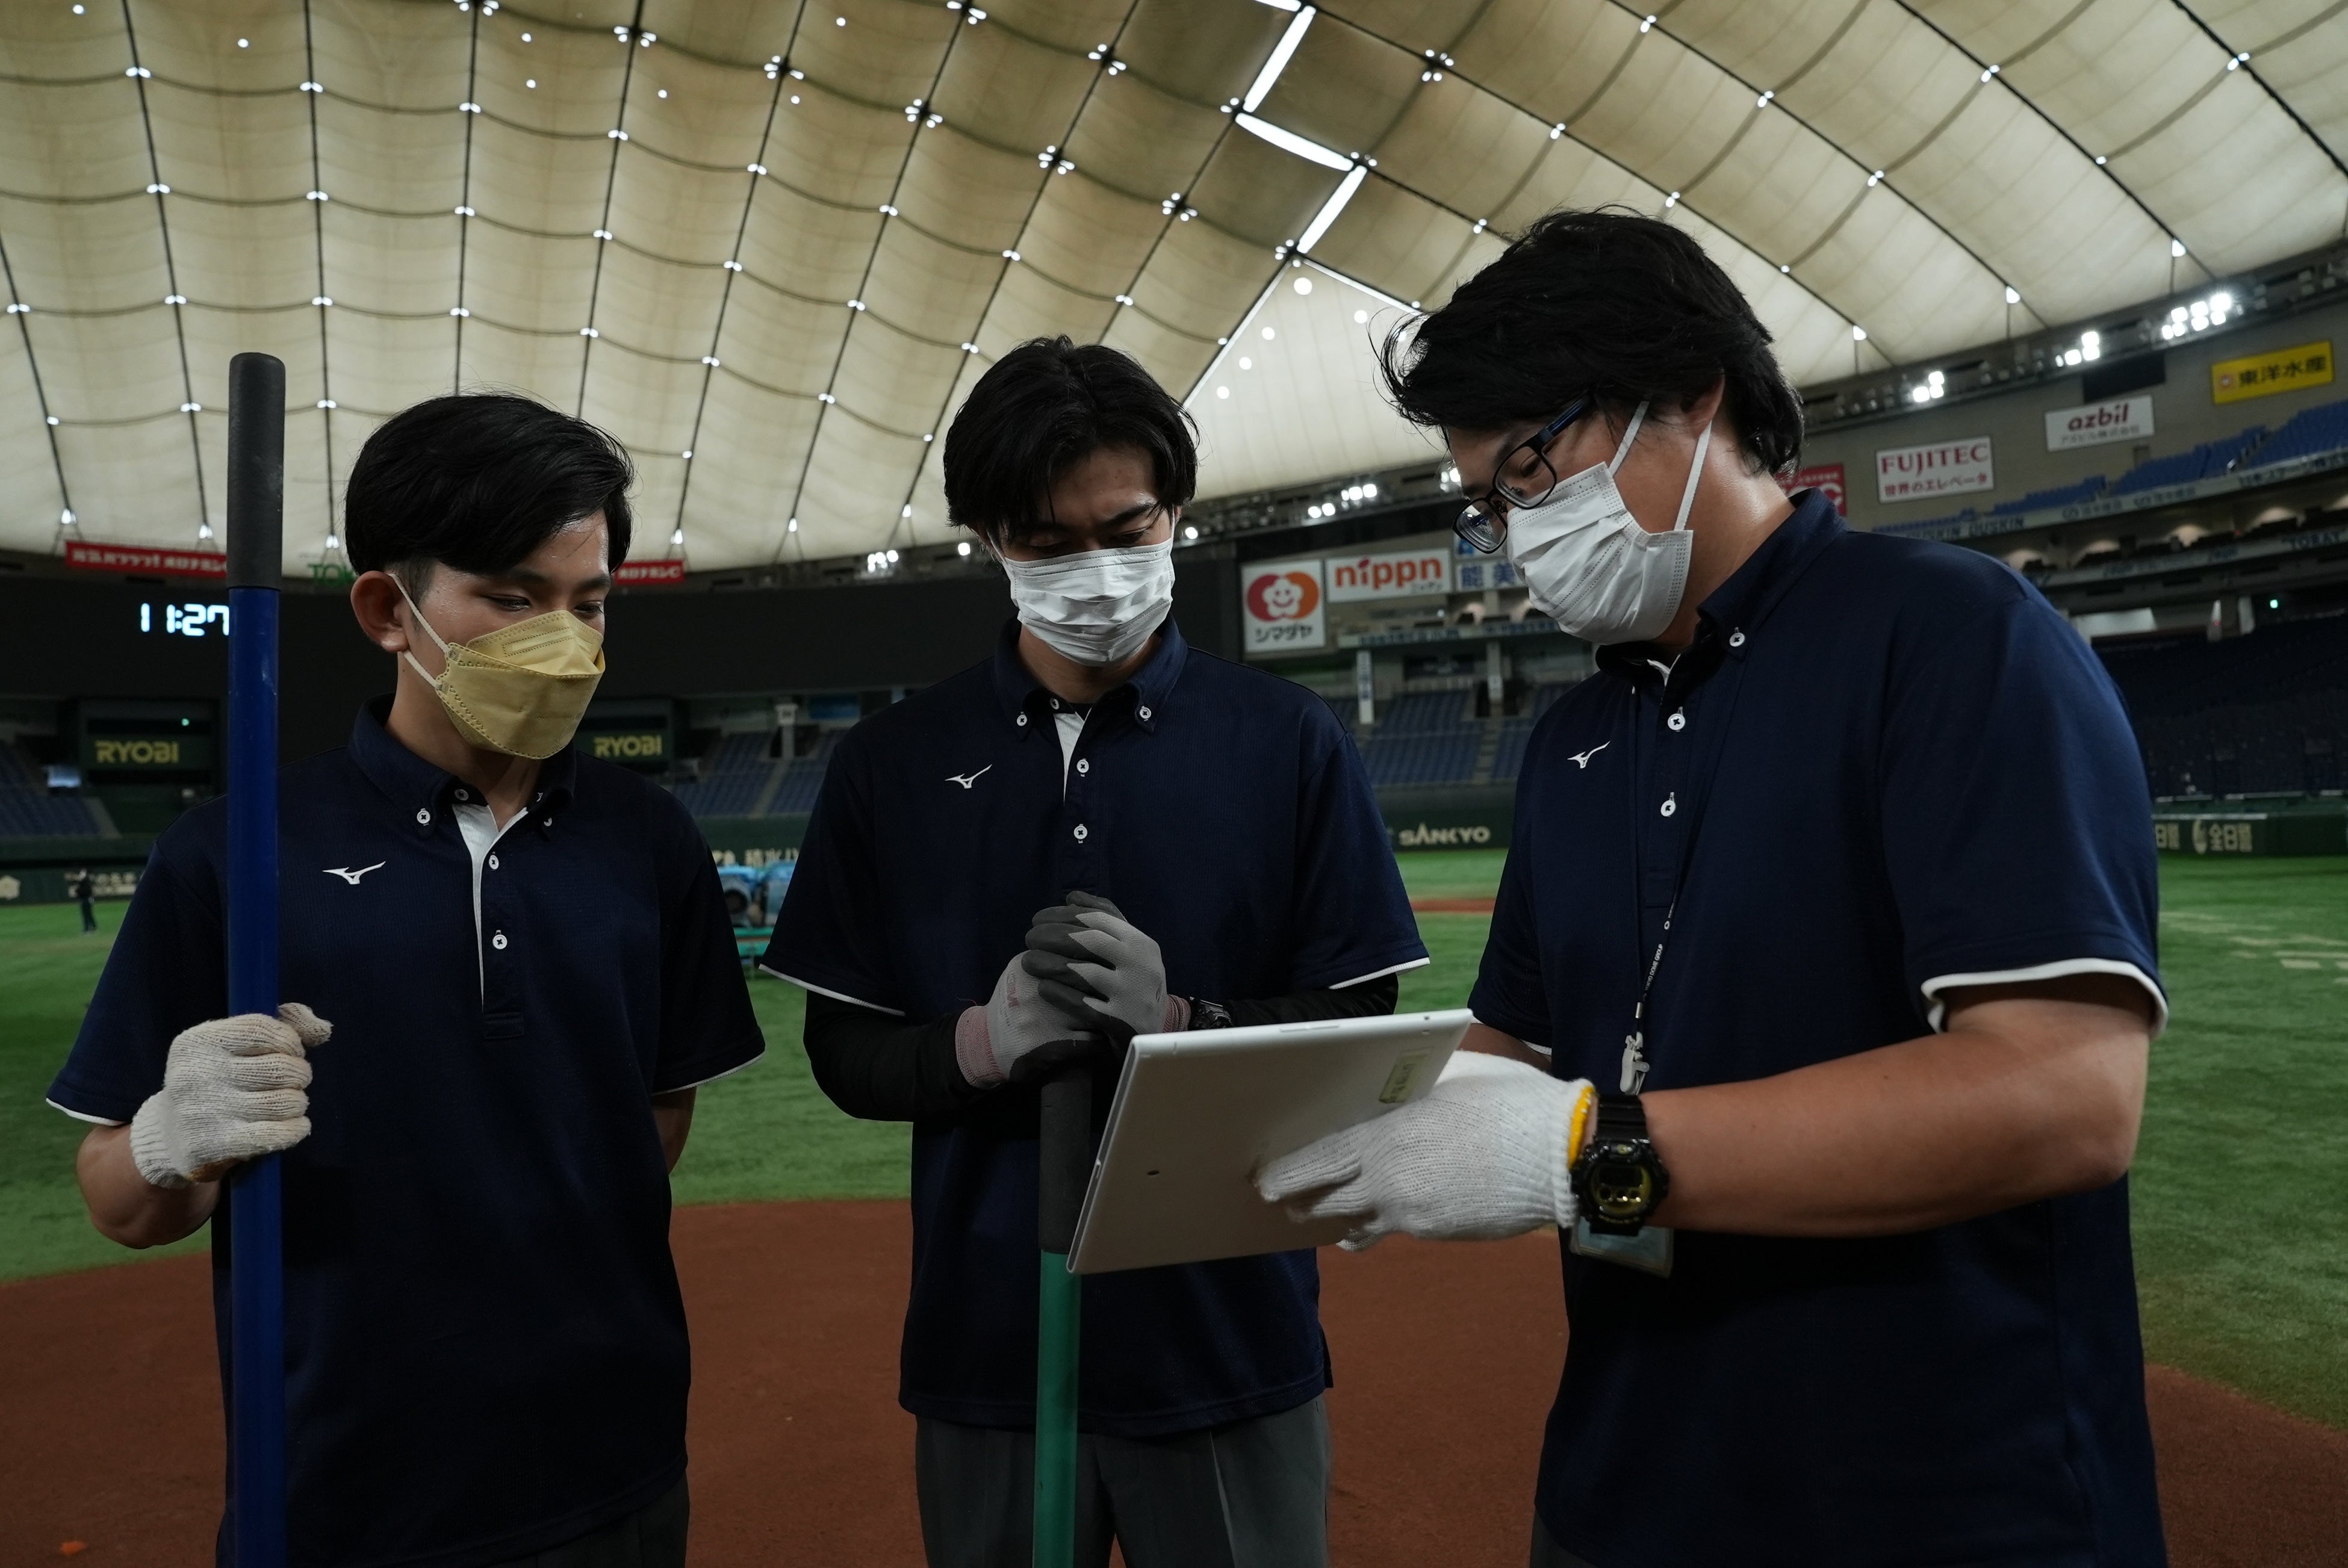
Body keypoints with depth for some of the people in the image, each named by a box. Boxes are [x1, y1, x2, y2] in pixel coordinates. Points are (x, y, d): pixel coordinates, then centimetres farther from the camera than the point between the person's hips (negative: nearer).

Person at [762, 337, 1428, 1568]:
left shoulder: (1288, 742, -4)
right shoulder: (895, 765, 0)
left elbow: (1358, 1034, -3)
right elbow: (845, 1056, 2)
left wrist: (1180, 1025, -21)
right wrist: (988, 1040, -18)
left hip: (1230, 1337, -1)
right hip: (988, 1345, 1)